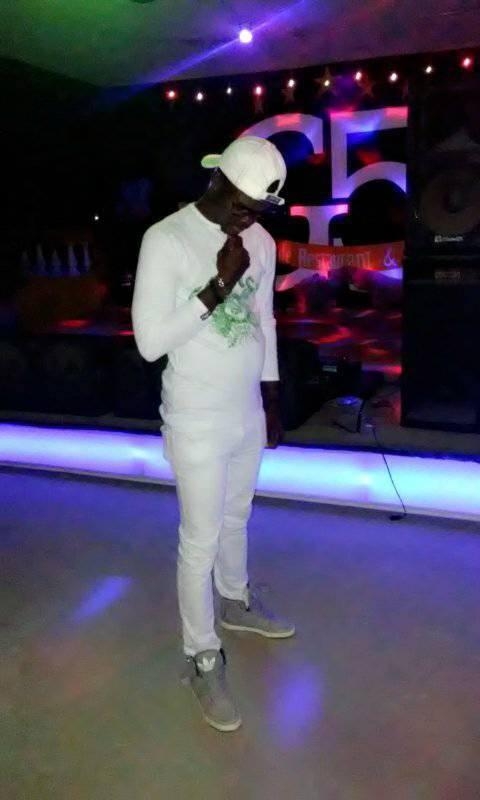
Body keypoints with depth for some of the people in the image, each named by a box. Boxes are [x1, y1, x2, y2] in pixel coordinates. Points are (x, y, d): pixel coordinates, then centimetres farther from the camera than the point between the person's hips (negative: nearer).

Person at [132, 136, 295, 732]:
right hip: (197, 423, -6)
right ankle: (202, 660, 23)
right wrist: (216, 288, -25)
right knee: (200, 540, 4)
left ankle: (236, 604, 48)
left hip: (248, 413, 6)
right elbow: (149, 341, -20)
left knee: (237, 519, 24)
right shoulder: (166, 240, -16)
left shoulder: (261, 241, 3)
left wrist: (271, 401, 16)